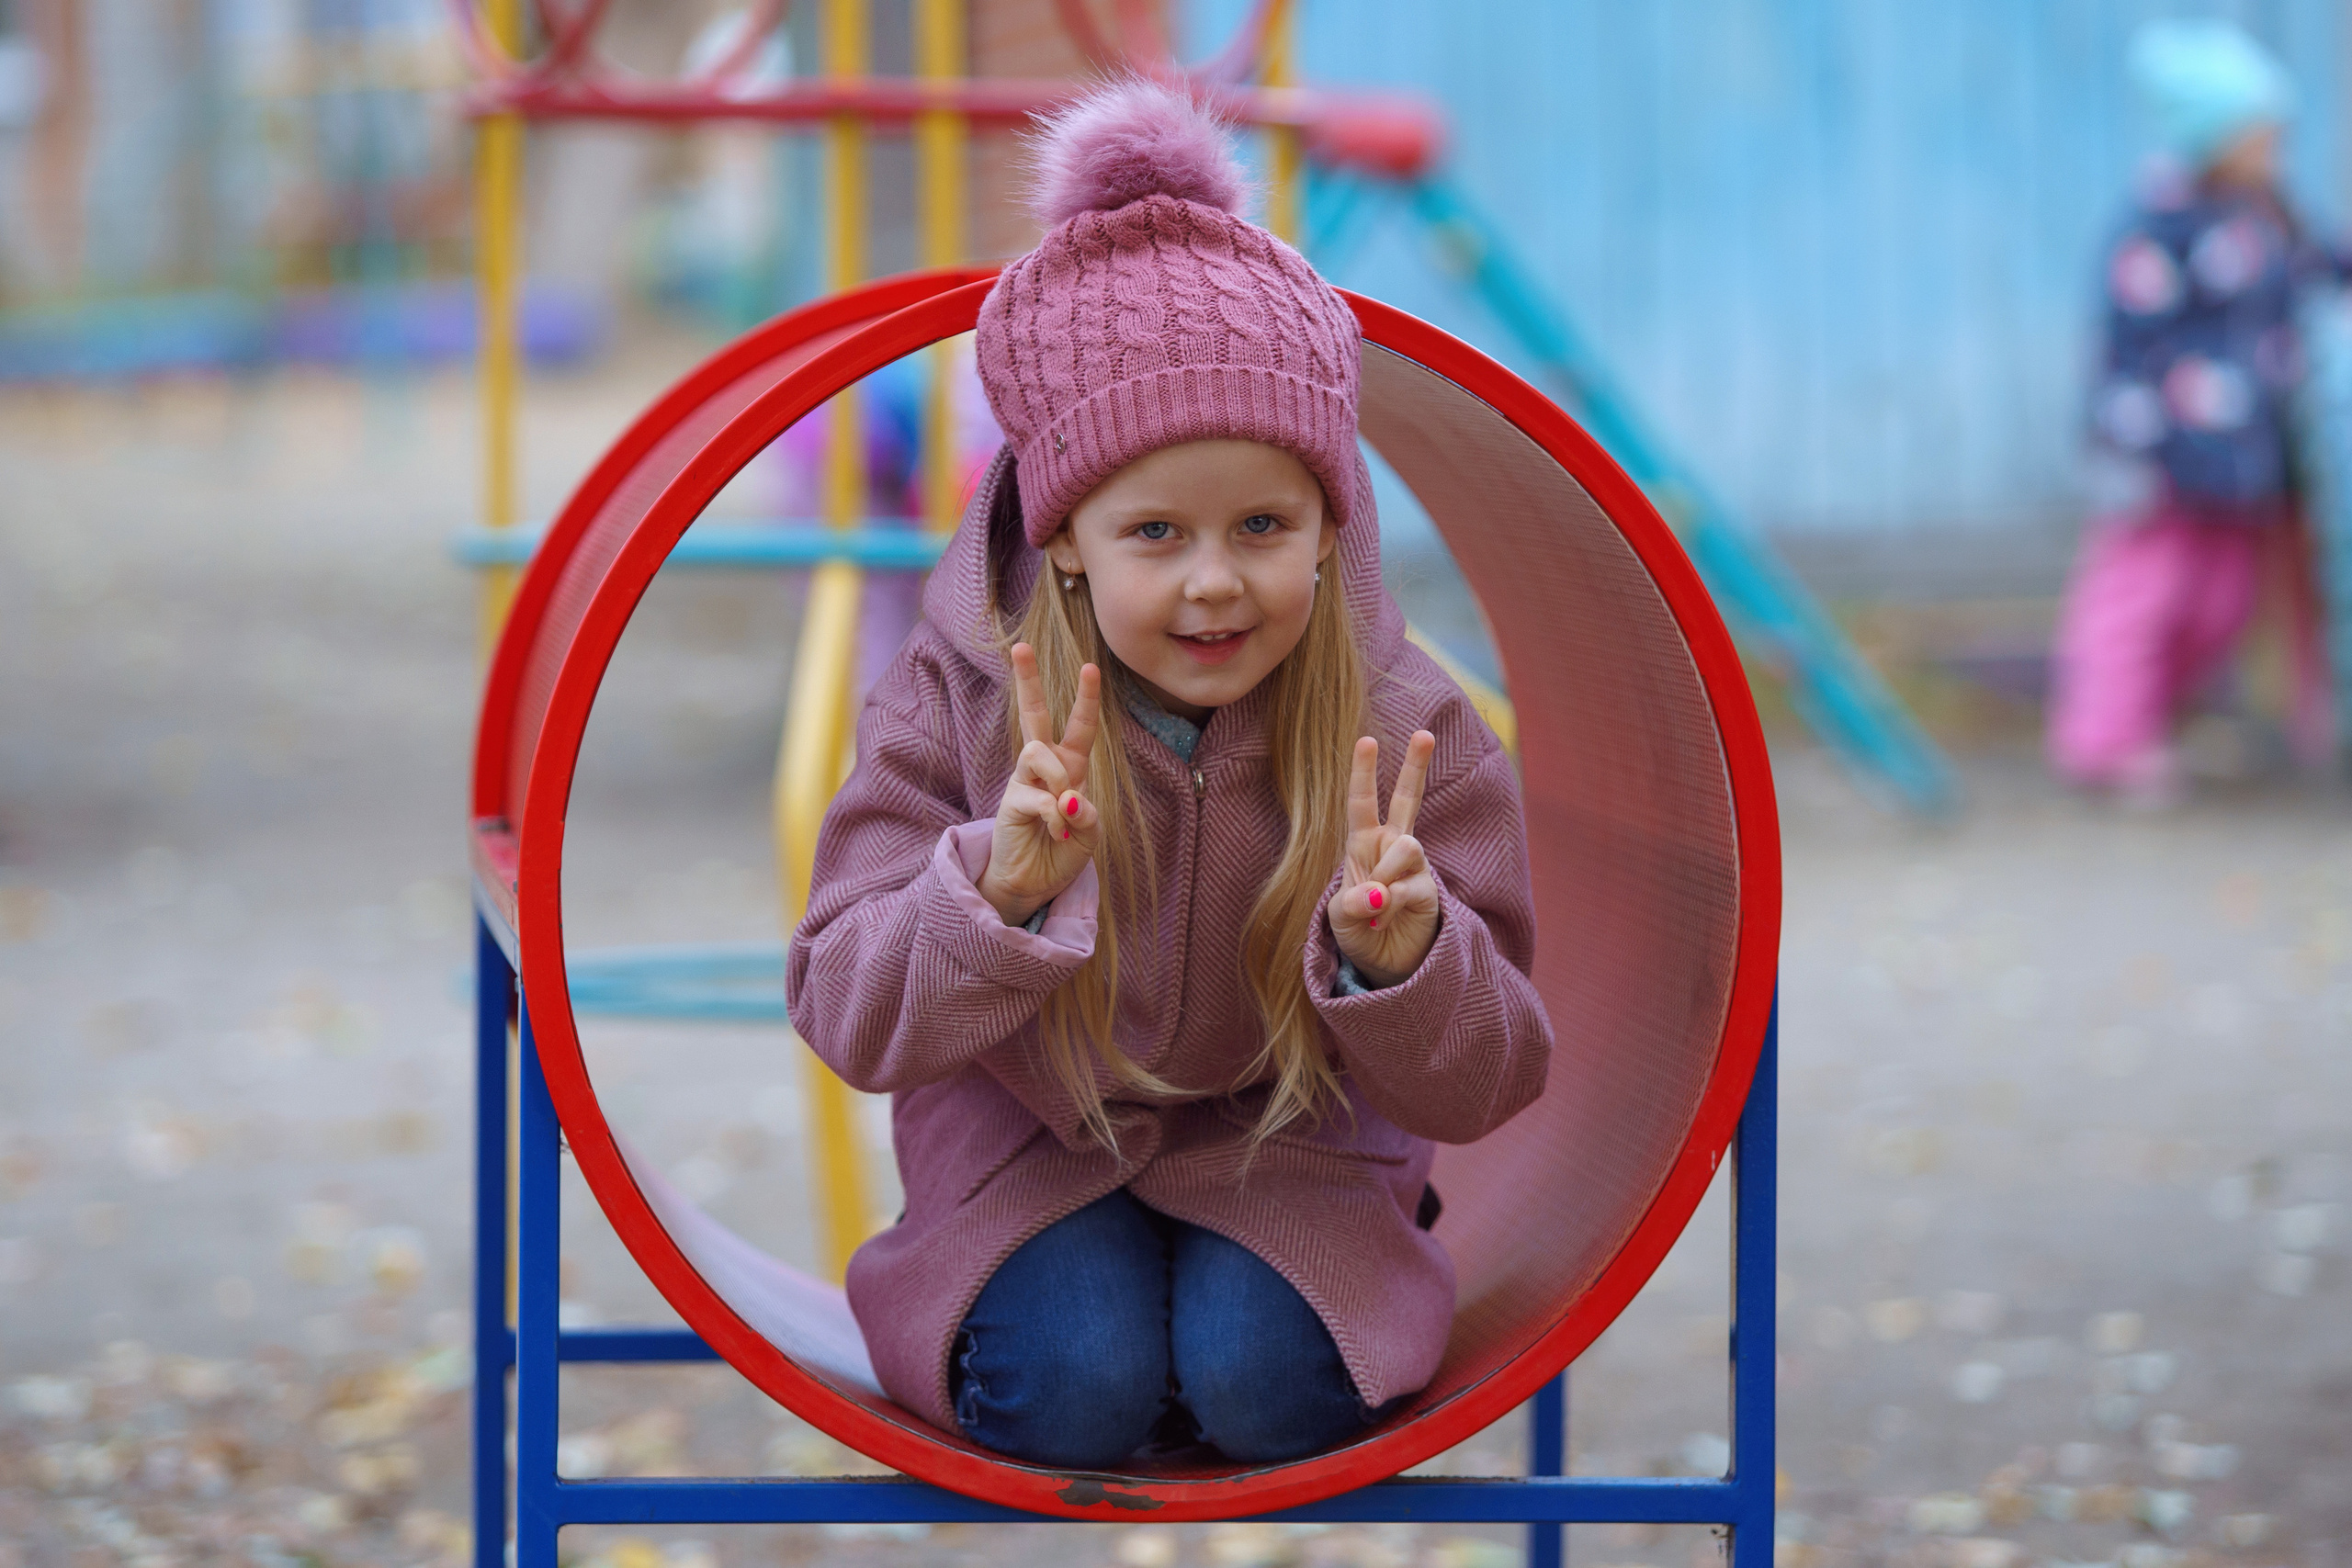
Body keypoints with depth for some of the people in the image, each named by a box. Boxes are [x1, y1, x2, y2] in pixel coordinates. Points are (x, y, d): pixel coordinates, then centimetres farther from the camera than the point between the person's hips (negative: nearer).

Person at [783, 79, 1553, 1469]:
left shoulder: (1407, 731, -19)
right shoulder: (958, 701, -18)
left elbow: (1478, 1092, -16)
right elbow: (847, 1017, -22)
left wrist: (1404, 958, -40)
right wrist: (998, 890, -43)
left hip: (1290, 1119, 0)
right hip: (1031, 1117, 0)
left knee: (1270, 1386, -23)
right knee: (1077, 1387, -24)